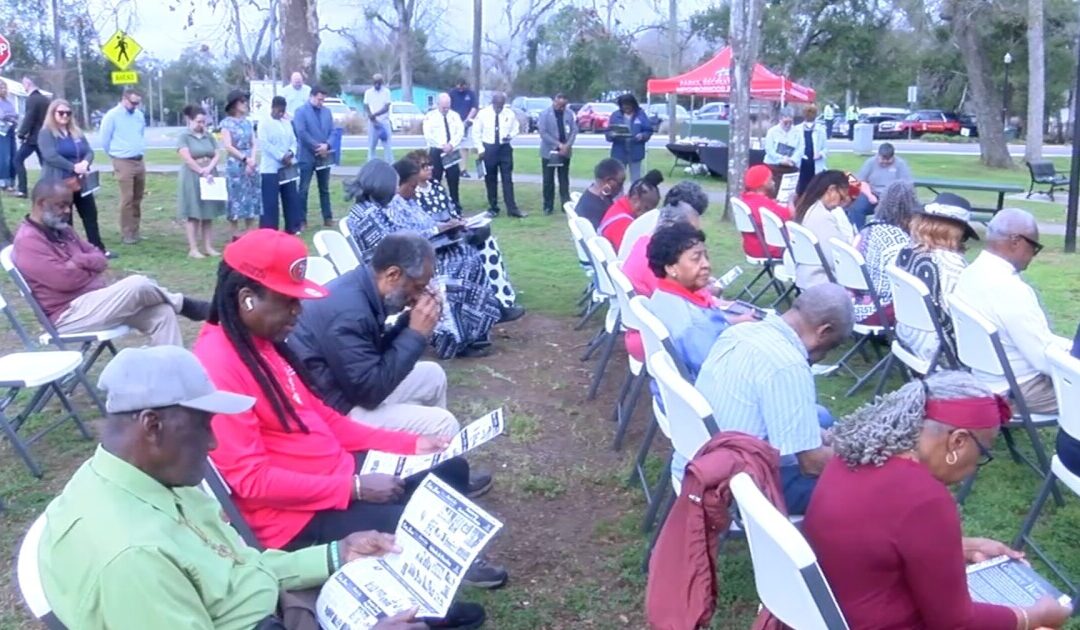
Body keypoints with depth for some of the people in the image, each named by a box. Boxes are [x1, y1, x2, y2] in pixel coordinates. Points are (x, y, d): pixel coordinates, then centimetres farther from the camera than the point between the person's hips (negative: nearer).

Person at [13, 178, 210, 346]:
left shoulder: (60, 230, 16)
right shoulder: (28, 241, -14)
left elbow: (100, 258, 12)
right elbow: (65, 279, -24)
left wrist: (79, 261, -10)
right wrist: (88, 264, -4)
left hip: (94, 301, 10)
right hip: (70, 314, -10)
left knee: (162, 312, -7)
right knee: (137, 285, -25)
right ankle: (183, 304, 3)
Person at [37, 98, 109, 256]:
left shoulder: (77, 132, 14)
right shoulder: (46, 133, -7)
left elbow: (89, 151, 8)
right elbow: (51, 156, -19)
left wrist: (85, 163, -15)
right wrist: (74, 167, -23)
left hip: (80, 182, 7)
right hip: (58, 184, -6)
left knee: (91, 215, 8)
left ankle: (99, 249, 15)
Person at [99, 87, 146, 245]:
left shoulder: (140, 115, 8)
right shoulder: (112, 116, -9)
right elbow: (104, 140, -2)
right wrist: (116, 155, 9)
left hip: (140, 161, 6)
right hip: (123, 163, -6)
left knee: (137, 199, 11)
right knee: (127, 199, -7)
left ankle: (135, 230, 21)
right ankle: (126, 234, -1)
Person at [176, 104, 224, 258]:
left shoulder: (209, 136, 11)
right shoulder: (183, 136, -5)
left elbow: (217, 155, 4)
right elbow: (187, 159, -14)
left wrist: (209, 169, -14)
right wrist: (202, 173, -16)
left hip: (210, 177, 5)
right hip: (192, 178, -5)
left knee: (209, 214, 6)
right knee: (193, 215, -3)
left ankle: (209, 247, 10)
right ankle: (193, 249, -2)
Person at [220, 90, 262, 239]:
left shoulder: (247, 122, 12)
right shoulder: (227, 123, -4)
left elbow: (254, 144, 7)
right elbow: (228, 146, -11)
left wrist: (252, 160, -9)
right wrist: (245, 159, -12)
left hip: (251, 164, 6)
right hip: (235, 165, -5)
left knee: (252, 198, 6)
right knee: (236, 198, -2)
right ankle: (236, 235, 4)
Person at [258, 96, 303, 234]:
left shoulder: (287, 123, 14)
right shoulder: (264, 124, -5)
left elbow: (293, 141, 12)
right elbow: (265, 144, -14)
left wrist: (291, 153, -10)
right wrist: (281, 157, -20)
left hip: (288, 167, 6)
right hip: (271, 168, -6)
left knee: (291, 198, 9)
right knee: (270, 201, -5)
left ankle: (292, 227, 17)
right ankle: (269, 231, -1)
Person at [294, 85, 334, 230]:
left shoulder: (327, 112, 9)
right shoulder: (301, 112, -6)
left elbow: (332, 131, 6)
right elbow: (301, 133, -14)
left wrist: (327, 145, -13)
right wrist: (317, 146, -16)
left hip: (324, 156, 5)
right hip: (307, 156, -5)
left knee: (324, 189, 11)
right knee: (303, 189, 1)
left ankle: (328, 218, 17)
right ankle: (302, 220, 6)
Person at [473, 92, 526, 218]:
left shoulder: (510, 114, 0)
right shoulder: (483, 114, -5)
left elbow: (515, 130, 11)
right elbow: (476, 133, 0)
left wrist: (510, 136, -12)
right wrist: (480, 149, -7)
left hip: (505, 148, 1)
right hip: (488, 148, -1)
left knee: (508, 179, -2)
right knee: (490, 180, 7)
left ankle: (512, 208, 0)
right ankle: (493, 208, 17)